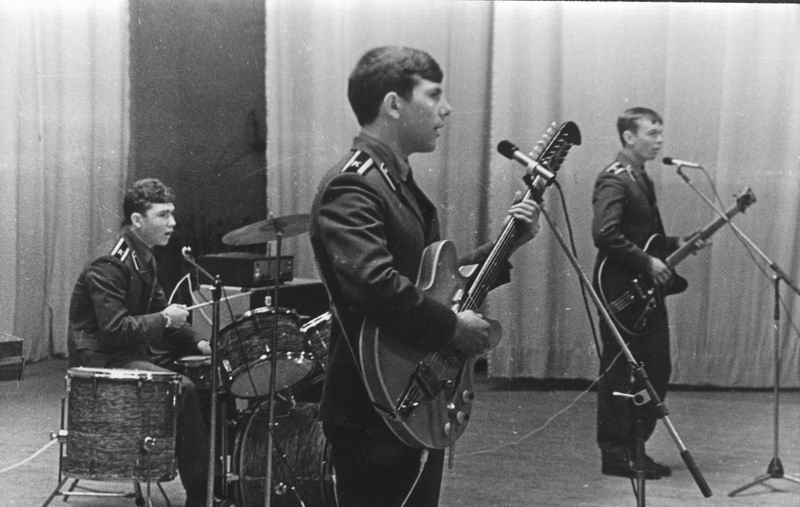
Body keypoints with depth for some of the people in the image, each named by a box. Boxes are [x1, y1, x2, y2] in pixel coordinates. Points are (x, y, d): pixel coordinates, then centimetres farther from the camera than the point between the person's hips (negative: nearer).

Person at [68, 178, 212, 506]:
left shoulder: (143, 258, 10)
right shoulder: (108, 266, -21)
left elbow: (159, 310, 18)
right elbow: (114, 330, -27)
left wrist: (196, 342, 4)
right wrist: (163, 320, -20)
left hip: (134, 349, 10)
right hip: (101, 359, -10)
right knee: (182, 389, -26)